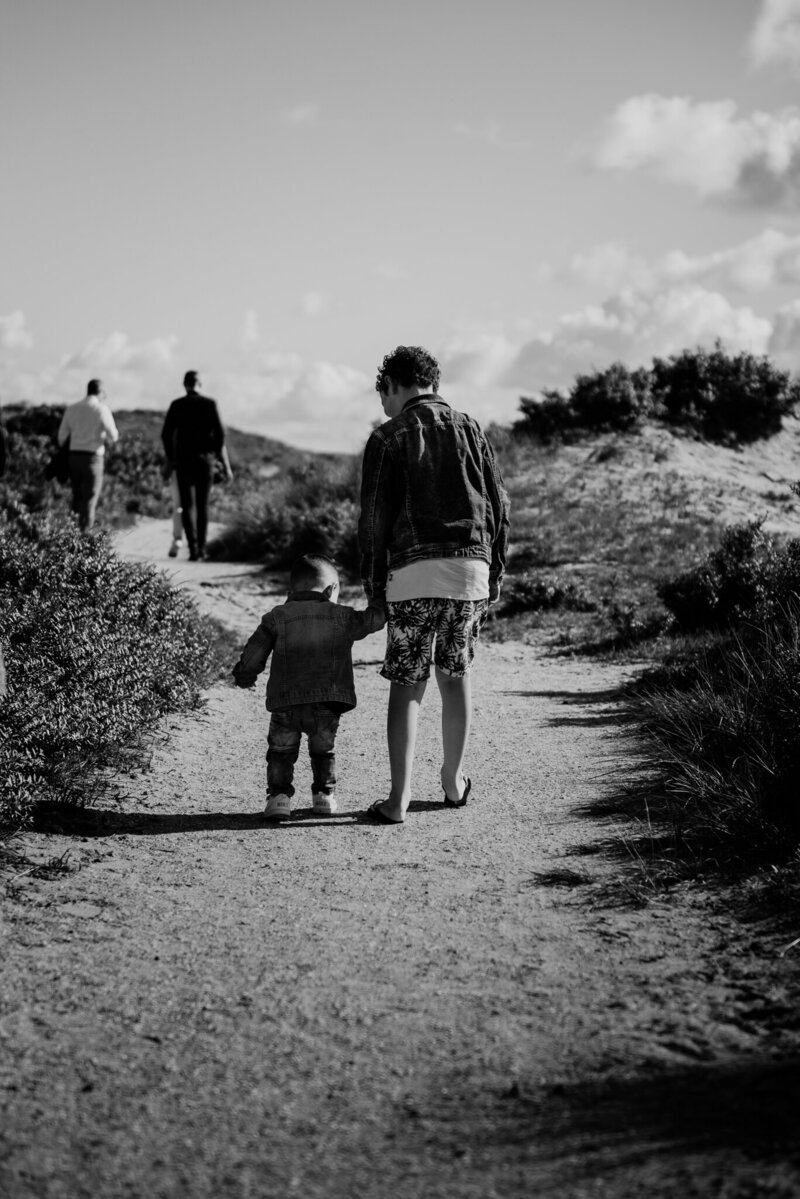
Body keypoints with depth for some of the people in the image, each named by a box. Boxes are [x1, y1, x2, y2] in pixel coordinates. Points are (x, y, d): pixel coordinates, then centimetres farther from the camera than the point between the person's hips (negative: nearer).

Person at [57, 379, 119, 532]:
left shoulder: (72, 409, 10)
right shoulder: (102, 409, -6)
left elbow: (62, 437, 10)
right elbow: (113, 436, -9)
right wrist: (108, 440, 15)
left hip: (74, 456, 5)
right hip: (93, 457, -5)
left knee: (77, 499, 15)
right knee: (89, 502, -2)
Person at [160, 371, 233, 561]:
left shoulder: (177, 405, 0)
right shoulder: (210, 404, -1)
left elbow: (166, 434, -2)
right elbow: (219, 434, -6)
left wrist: (170, 458, 13)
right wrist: (225, 464, -1)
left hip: (183, 460, -1)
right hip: (205, 459, 1)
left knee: (188, 505, 0)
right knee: (202, 504, 15)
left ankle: (193, 548, -13)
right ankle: (201, 547, 18)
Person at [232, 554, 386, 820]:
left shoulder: (278, 617, 9)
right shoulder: (342, 617, 10)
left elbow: (253, 655, 8)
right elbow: (373, 619, 23)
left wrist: (243, 675, 25)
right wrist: (384, 599, 42)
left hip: (286, 703, -1)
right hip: (327, 703, 1)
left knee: (281, 750, 14)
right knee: (323, 750, 21)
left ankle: (279, 794, 2)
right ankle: (324, 794, 20)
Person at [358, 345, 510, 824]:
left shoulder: (388, 438, 3)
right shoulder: (470, 429, 14)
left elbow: (375, 518, -1)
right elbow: (499, 506, 12)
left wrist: (373, 585, 6)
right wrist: (495, 578, 17)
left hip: (414, 572, -3)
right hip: (471, 567, 3)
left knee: (407, 684, 1)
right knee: (456, 674, 17)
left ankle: (399, 799, -4)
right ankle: (454, 781, 29)